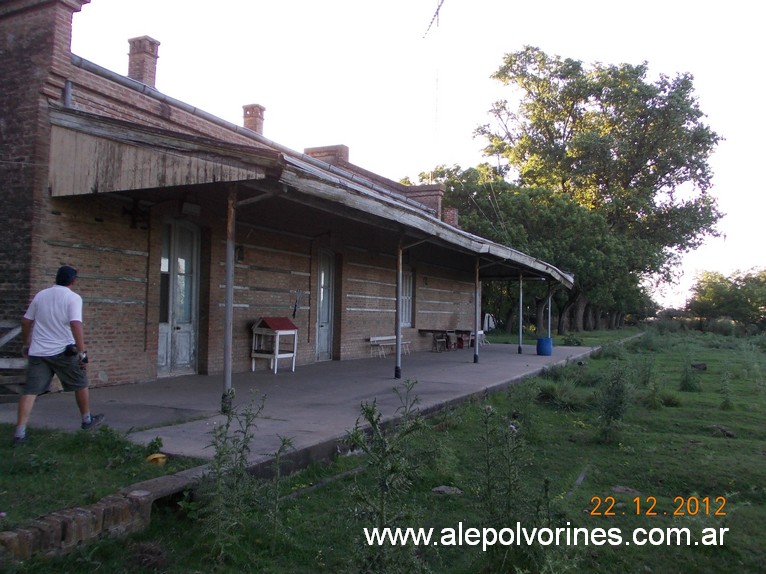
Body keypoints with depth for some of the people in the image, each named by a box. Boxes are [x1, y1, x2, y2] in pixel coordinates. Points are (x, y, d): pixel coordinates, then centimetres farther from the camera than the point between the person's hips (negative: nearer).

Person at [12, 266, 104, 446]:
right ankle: (87, 420, 28)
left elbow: (26, 321, 15)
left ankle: (19, 433, -5)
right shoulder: (73, 298, -8)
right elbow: (76, 325, -19)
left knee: (30, 391, 1)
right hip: (63, 351, -4)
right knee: (80, 384, 15)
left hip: (38, 351, 4)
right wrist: (82, 352, -18)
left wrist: (27, 344, 29)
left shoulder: (41, 295, 10)